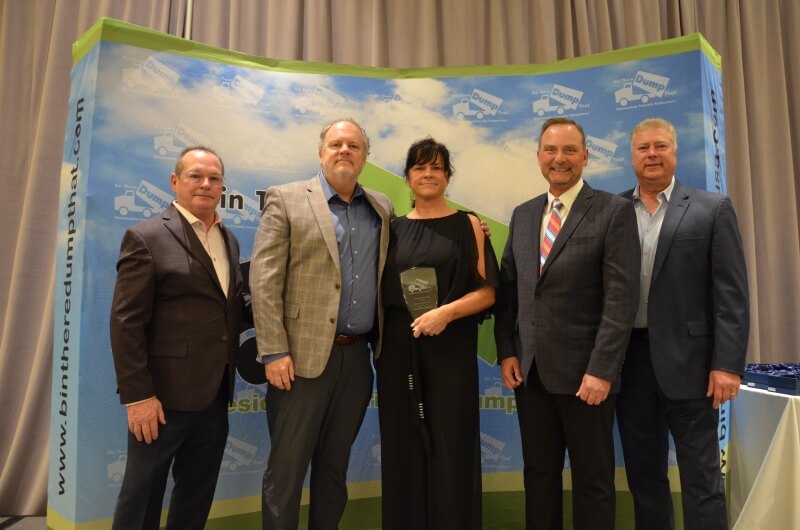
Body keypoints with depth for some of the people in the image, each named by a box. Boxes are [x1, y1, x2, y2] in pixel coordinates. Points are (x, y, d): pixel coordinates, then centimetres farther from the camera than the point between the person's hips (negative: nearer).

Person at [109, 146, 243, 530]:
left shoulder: (229, 240, 13)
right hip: (165, 393, -6)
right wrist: (137, 395, -16)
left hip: (214, 393, 6)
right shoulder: (146, 237, -8)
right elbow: (126, 322, -13)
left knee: (197, 495, 18)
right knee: (142, 494, 10)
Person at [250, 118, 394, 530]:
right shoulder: (286, 199, -2)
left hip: (357, 356, 4)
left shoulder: (381, 208, 12)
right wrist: (274, 352, -13)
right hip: (304, 355, -4)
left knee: (334, 466, 17)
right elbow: (264, 280, -8)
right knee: (286, 468, 4)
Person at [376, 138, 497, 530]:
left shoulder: (468, 225, 3)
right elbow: (383, 291, 12)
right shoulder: (394, 228, 10)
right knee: (403, 448, 8)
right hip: (398, 350, 3)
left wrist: (446, 311, -16)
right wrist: (377, 342, -3)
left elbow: (487, 291, -3)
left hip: (451, 350, -2)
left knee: (450, 446, 2)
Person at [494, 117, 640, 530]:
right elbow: (508, 288, 10)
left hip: (585, 371, -4)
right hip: (529, 370, 5)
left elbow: (621, 297, -12)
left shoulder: (614, 211, -5)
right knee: (538, 474, 16)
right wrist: (506, 352, 1)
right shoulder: (522, 215, 11)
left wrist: (602, 369, -17)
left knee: (592, 479, 11)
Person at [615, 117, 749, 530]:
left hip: (687, 360, -2)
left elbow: (731, 294, -4)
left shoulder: (712, 209, 0)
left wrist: (727, 364, -10)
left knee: (701, 477, 7)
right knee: (643, 475, 15)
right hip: (629, 360, 3)